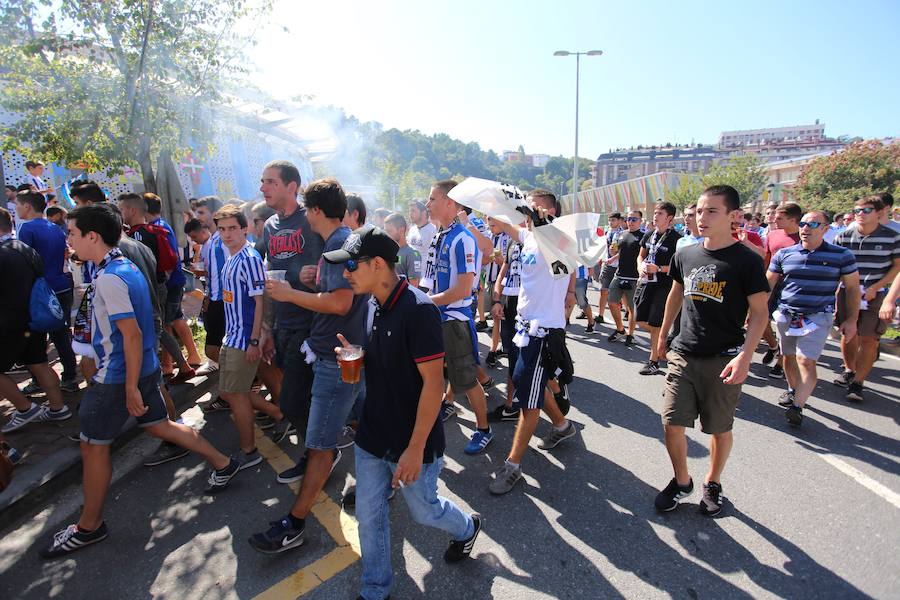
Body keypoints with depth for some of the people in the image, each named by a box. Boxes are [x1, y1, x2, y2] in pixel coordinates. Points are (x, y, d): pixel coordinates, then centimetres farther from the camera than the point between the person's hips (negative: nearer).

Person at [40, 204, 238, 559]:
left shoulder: (108, 278, -22)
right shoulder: (127, 266, 7)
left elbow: (132, 335, -25)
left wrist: (131, 388, -21)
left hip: (119, 377, -9)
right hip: (145, 367, 9)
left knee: (93, 447, 8)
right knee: (157, 425, 20)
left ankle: (89, 527, 25)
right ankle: (222, 464, 27)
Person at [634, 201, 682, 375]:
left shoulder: (675, 238, -11)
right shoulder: (649, 235, 9)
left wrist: (659, 268, -21)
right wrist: (641, 266, -2)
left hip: (663, 285, -7)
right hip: (646, 282, 7)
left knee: (655, 324, -3)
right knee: (640, 320, 10)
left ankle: (654, 361, 11)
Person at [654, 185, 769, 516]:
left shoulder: (747, 261, -9)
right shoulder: (685, 255, 3)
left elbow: (759, 312, -8)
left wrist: (745, 356, -18)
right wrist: (663, 335, 21)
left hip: (724, 360, -3)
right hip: (683, 355, 4)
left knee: (720, 428, 12)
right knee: (672, 423, 3)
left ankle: (713, 483, 36)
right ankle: (681, 481, 27)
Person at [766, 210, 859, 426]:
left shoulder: (841, 255, -1)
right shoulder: (784, 254, 3)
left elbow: (852, 288, 5)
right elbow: (768, 284, 7)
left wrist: (851, 320, 2)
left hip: (818, 317, -3)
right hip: (786, 316, 3)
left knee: (806, 360, -13)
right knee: (788, 357, 15)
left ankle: (798, 406, -9)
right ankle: (793, 390, 37)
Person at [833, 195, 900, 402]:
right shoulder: (844, 237, 1)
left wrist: (875, 288, -10)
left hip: (876, 295, -2)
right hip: (847, 293, 2)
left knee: (869, 339, -3)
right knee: (848, 334, 12)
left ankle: (858, 382, 5)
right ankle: (849, 370, 33)